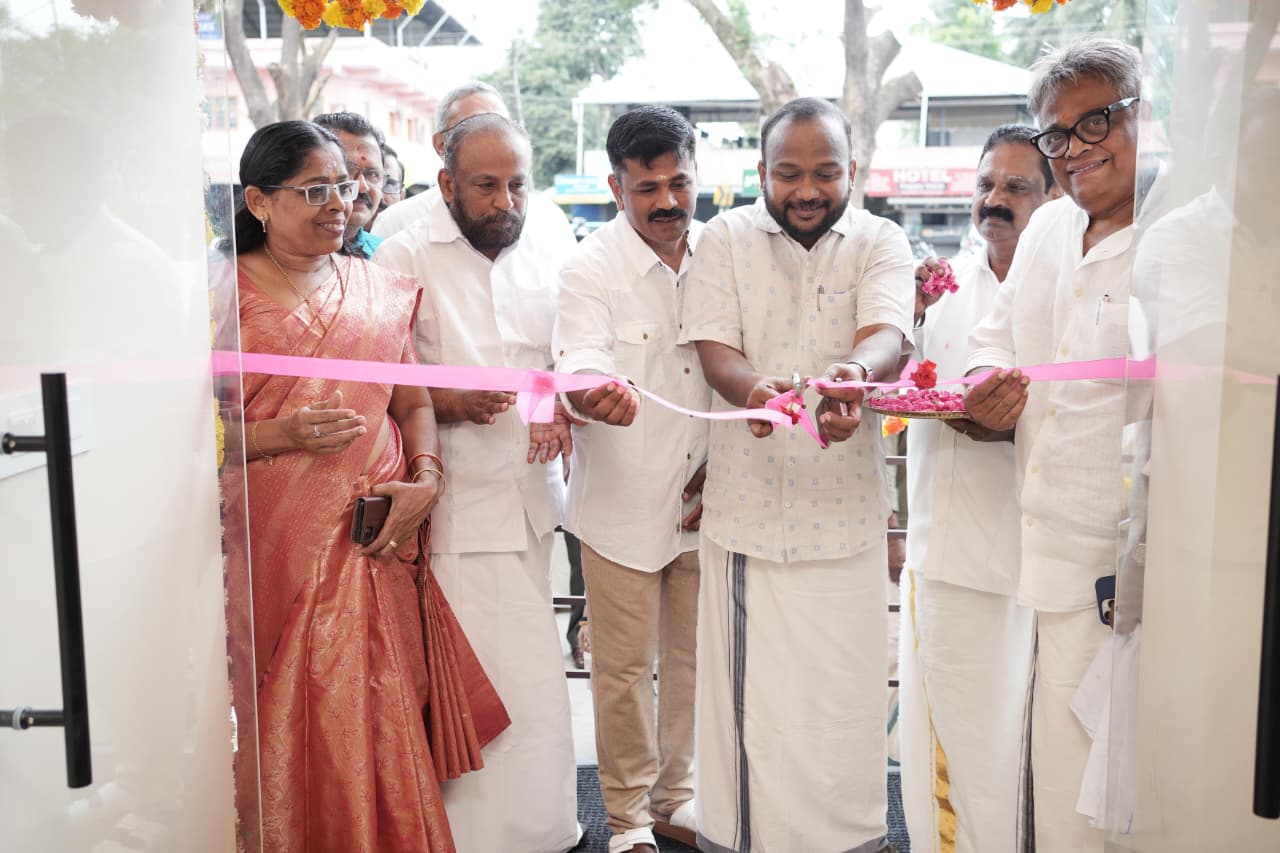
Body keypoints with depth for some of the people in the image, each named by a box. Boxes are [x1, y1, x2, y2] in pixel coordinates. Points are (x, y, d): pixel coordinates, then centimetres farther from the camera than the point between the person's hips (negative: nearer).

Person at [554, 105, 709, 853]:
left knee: (693, 658, 17)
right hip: (623, 504, -4)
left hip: (702, 501, 4)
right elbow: (580, 365, -23)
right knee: (625, 669, 6)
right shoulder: (591, 269, -9)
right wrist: (594, 394, -46)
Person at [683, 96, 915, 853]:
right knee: (746, 695, 5)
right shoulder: (726, 239, 3)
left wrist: (853, 374, -40)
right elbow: (715, 352, -7)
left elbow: (886, 337, -16)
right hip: (746, 508, 0)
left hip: (846, 508, 0)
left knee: (847, 696, 6)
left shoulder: (881, 243, 2)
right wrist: (753, 385, -31)